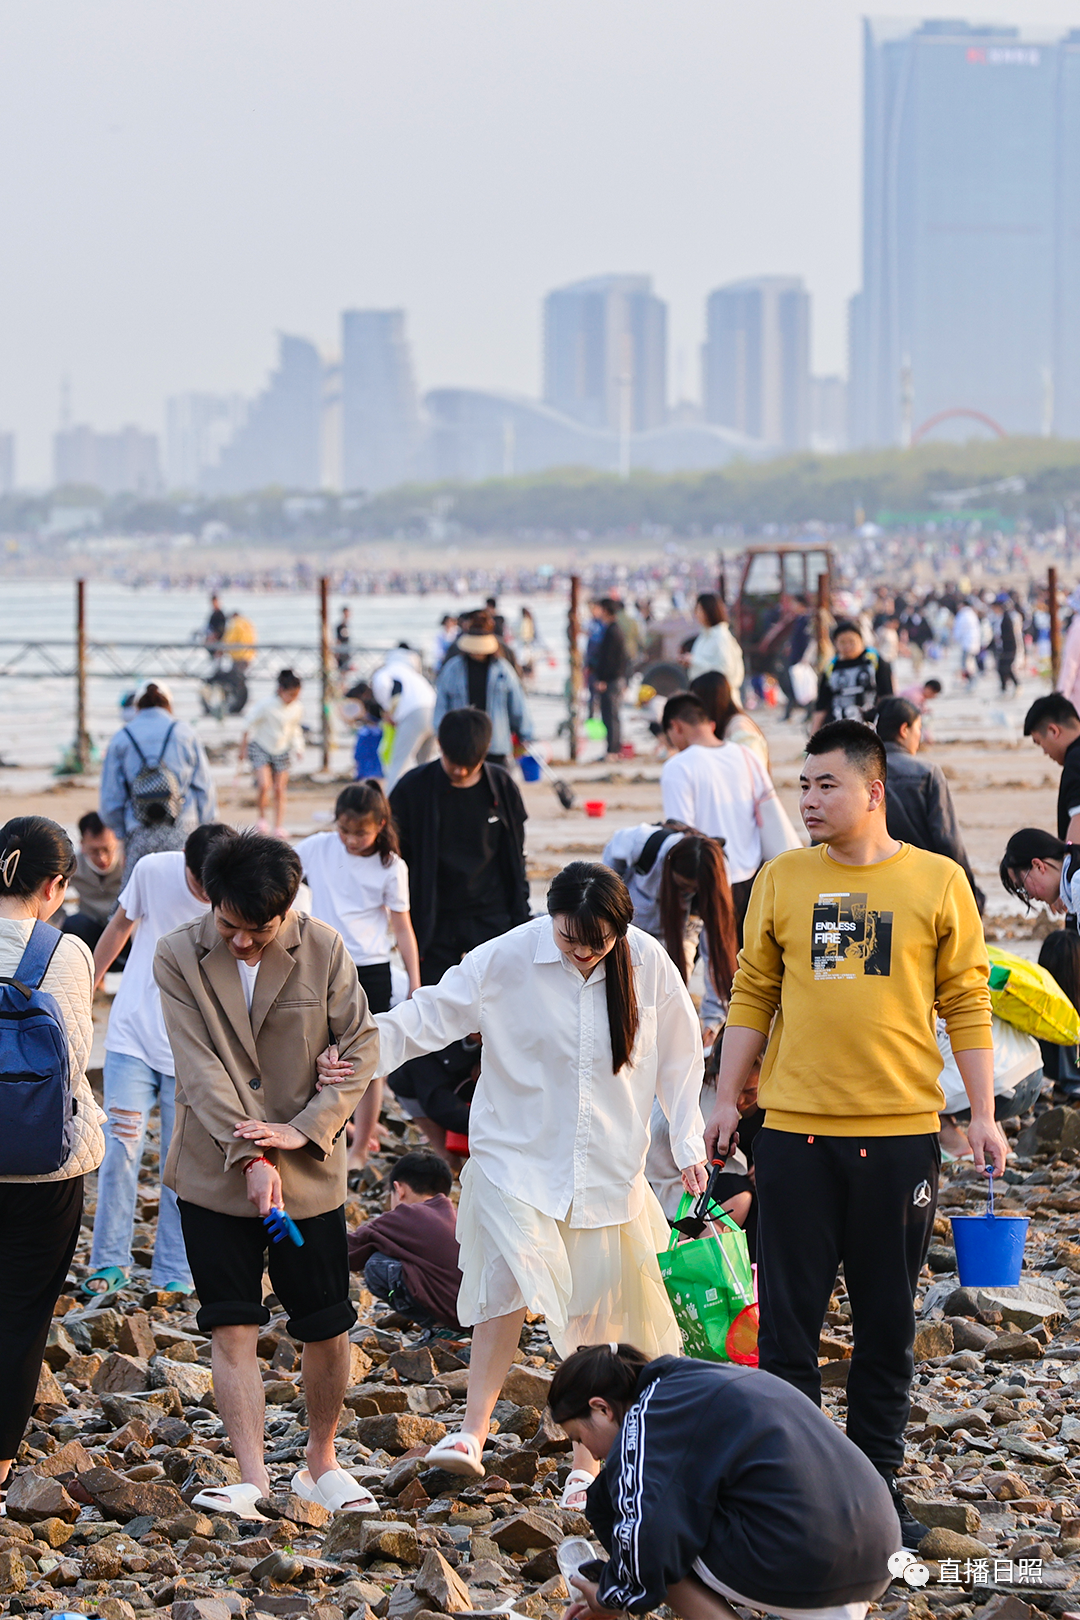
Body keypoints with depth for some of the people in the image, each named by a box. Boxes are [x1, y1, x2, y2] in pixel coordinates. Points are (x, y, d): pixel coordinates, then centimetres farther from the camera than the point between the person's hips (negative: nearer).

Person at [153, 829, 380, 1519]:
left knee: (327, 1327, 6)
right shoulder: (180, 956, -7)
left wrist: (303, 1129, -15)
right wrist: (250, 1157, -22)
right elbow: (200, 1067, -13)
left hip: (309, 1171, 1)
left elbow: (361, 1047, -2)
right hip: (214, 1172, -1)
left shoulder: (323, 950, -6)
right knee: (232, 1326, -5)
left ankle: (322, 1462, 24)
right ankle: (253, 1476, -5)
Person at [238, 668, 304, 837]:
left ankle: (279, 825, 9)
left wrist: (298, 746, 2)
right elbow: (250, 726, -8)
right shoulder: (266, 705, -20)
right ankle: (262, 818, 5)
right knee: (264, 785, -17)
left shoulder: (297, 708, -6)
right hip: (261, 748, -4)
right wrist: (242, 748, -2)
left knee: (280, 789, 2)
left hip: (282, 751, 4)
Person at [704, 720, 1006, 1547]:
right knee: (789, 1316, 3)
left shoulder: (938, 883, 1)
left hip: (899, 1131, -1)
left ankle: (876, 1482, 17)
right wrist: (727, 1099, 6)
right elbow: (753, 997, 10)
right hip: (796, 1130, 1)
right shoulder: (783, 880, 5)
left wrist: (983, 1114, -2)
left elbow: (967, 1005, 3)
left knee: (888, 1323, 7)